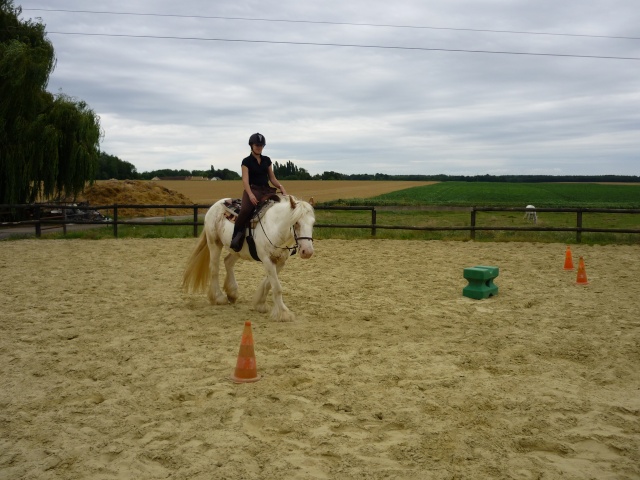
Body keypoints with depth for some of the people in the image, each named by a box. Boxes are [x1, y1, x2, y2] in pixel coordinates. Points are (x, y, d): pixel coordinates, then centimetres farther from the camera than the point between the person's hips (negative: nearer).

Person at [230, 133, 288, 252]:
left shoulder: (267, 160, 14)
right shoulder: (247, 161, 0)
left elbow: (272, 178, 15)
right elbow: (245, 180, -10)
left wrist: (281, 187, -6)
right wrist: (250, 194, -28)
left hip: (267, 190, 5)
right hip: (253, 190, -5)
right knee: (246, 210, -35)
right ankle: (237, 235, -19)